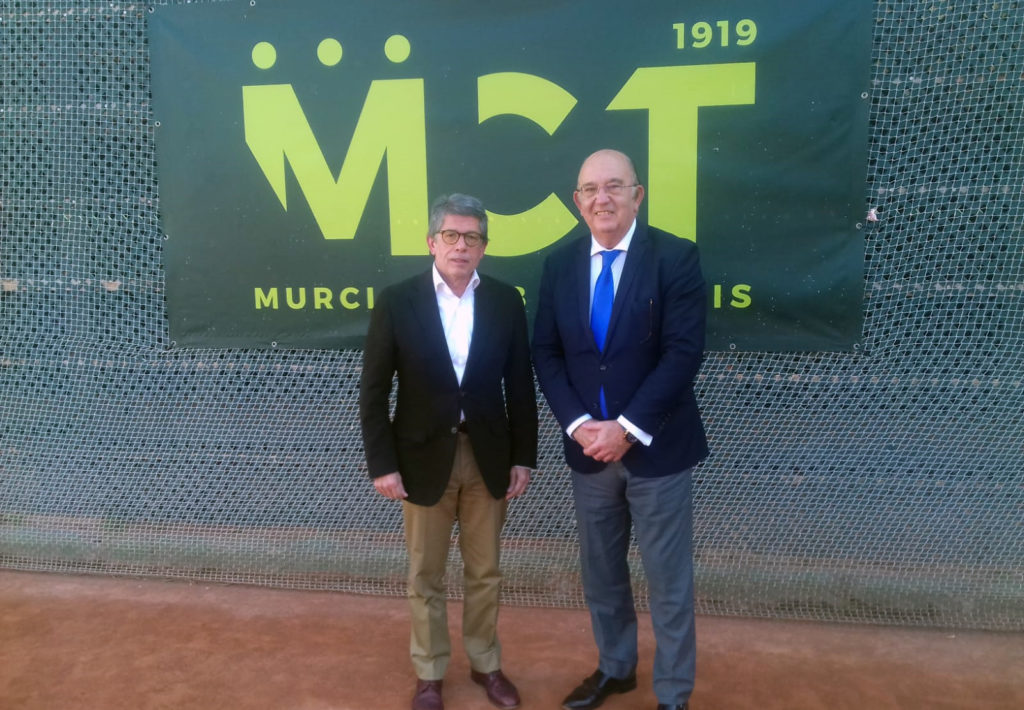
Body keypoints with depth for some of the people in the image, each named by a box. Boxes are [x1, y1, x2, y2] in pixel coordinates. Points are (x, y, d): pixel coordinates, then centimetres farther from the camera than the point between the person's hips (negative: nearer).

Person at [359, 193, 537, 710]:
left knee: (485, 572, 16)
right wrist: (382, 463, -9)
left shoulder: (505, 301, -1)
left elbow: (520, 387, 2)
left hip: (488, 457, 2)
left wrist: (523, 458, 1)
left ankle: (485, 663, 37)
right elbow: (373, 391, -6)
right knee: (425, 576, 13)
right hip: (424, 458, -1)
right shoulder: (397, 301, -7)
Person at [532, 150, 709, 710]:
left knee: (668, 580, 9)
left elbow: (684, 354, -15)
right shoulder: (559, 264, 3)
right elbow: (545, 353, 3)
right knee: (599, 571, 18)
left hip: (656, 448, -4)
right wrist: (579, 424, -10)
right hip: (587, 447, 4)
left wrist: (627, 428, -18)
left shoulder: (676, 257, -9)